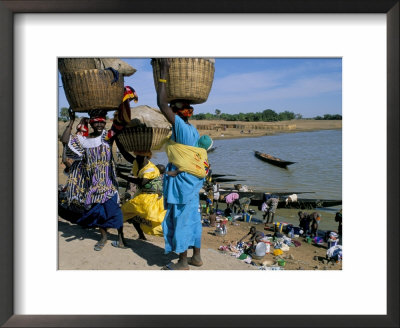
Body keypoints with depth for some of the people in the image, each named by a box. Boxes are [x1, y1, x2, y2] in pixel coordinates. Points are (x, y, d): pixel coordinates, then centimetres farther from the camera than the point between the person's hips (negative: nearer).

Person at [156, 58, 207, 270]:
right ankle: (196, 257, 27)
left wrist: (164, 72, -15)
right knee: (192, 217, 15)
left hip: (181, 181, -9)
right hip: (192, 180, 9)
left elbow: (161, 104, -20)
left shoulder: (181, 127, -17)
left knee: (180, 219, 2)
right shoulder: (193, 130, 8)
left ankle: (183, 263, 13)